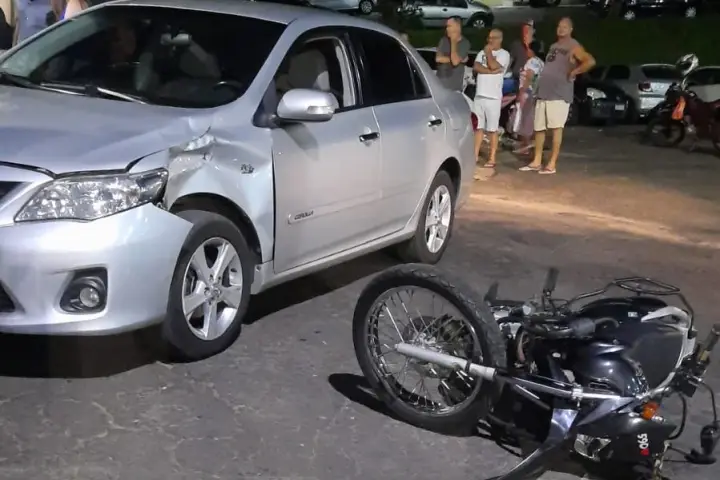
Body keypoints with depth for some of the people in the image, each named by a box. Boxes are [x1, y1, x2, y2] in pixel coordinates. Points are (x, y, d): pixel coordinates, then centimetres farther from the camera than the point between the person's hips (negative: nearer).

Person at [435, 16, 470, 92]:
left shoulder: (465, 43, -7)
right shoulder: (444, 40, 7)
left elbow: (455, 61, -20)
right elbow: (438, 58, -4)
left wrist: (453, 42, -15)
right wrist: (452, 59, -12)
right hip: (440, 83, 4)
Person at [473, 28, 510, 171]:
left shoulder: (504, 54, -2)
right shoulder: (482, 52, 16)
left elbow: (494, 66, -18)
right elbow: (476, 67, 0)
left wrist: (488, 52, -3)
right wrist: (491, 71, -13)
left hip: (493, 97, -5)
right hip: (479, 95, 6)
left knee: (492, 129, -2)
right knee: (478, 127, 9)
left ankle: (492, 159, 0)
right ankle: (475, 155, 13)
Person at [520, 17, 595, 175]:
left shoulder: (573, 47, -3)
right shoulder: (553, 46, 21)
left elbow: (590, 61, -18)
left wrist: (573, 72, -13)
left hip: (559, 94, -8)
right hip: (543, 92, 8)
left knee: (556, 128, -7)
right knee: (538, 128, 8)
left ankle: (552, 164, -6)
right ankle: (536, 162, 16)